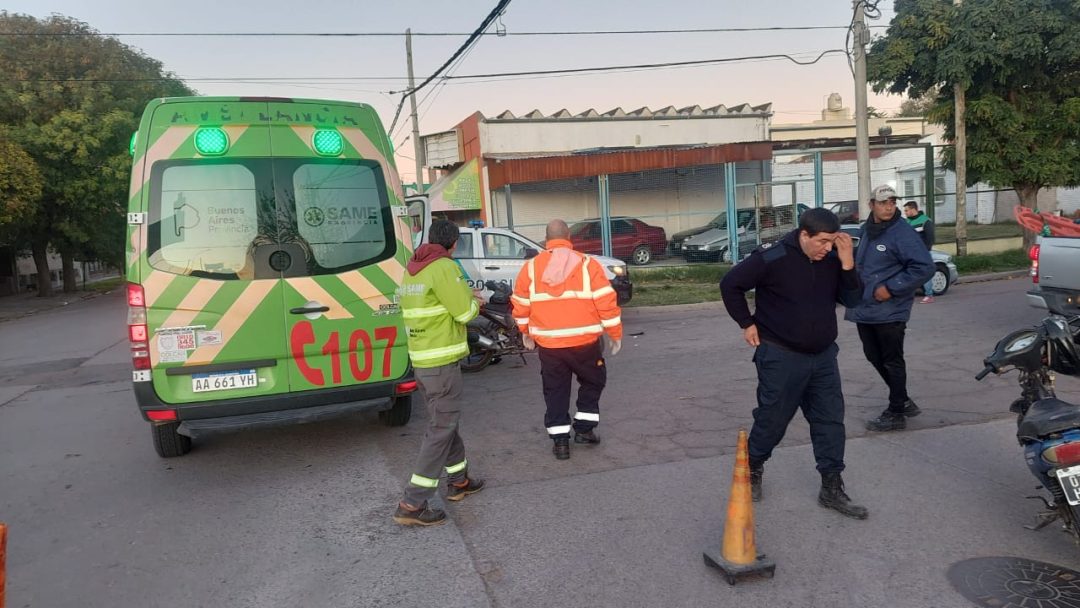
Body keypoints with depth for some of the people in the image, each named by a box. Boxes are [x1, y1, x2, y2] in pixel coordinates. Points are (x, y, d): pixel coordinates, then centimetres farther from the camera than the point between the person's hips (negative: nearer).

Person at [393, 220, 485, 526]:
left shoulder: (412, 269, 12)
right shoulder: (444, 267, -14)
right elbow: (464, 312, -15)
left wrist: (466, 299, 17)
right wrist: (475, 303, 6)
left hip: (420, 359, 9)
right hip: (442, 360, -9)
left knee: (444, 421, 21)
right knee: (441, 429, -4)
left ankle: (458, 480, 35)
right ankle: (412, 505, -3)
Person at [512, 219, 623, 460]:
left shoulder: (531, 267, 1)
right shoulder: (587, 264, -5)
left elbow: (521, 305, 8)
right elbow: (606, 303, -7)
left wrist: (526, 332, 23)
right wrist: (616, 334, 3)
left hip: (548, 344, 2)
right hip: (585, 342, -1)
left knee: (555, 392, 13)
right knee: (592, 382, 21)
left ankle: (560, 441, 13)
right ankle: (584, 429, 20)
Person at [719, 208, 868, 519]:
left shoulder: (832, 258, -1)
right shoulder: (772, 258, -18)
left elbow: (850, 299, 1)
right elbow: (730, 284, -11)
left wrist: (847, 263, -13)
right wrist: (747, 323, -8)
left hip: (823, 356, 5)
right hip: (781, 357, -5)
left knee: (831, 420, 5)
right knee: (772, 420, 7)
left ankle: (832, 489, 16)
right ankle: (753, 469, 33)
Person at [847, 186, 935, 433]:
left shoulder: (903, 233, -14)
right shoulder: (867, 231, 10)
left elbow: (925, 267, -19)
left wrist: (891, 288, -20)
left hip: (889, 312, -8)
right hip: (865, 310, 8)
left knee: (892, 362, 2)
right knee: (874, 357, 16)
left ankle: (896, 413, 14)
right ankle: (902, 400, 32)